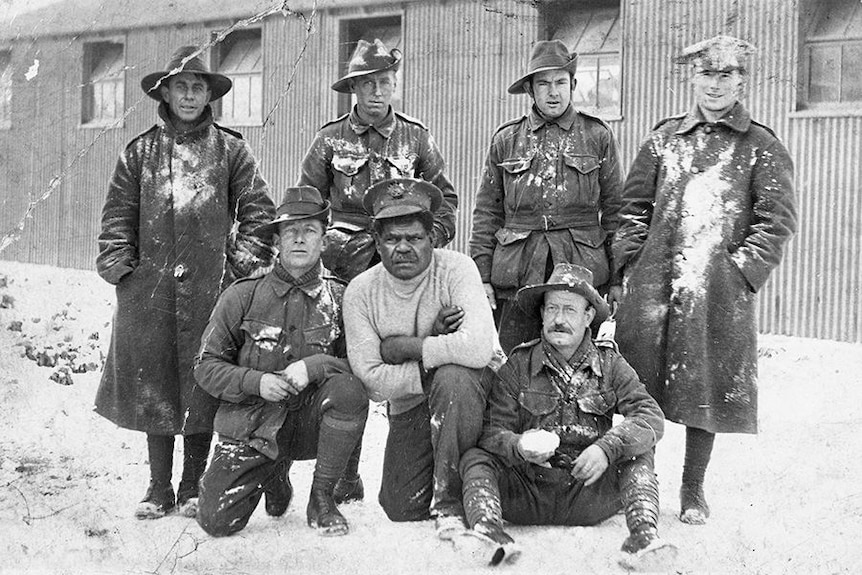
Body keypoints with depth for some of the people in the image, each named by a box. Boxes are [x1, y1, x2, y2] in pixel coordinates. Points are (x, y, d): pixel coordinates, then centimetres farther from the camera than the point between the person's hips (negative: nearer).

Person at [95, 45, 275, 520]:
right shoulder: (140, 151, 10)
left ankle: (193, 488, 16)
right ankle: (158, 489, 17)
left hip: (211, 285, -1)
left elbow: (258, 212, 5)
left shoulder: (230, 150, 6)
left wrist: (245, 263, -3)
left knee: (203, 385, 2)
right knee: (152, 384, 5)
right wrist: (121, 267, 1)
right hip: (150, 286, 2)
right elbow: (117, 216, 11)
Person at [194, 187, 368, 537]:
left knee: (349, 390, -31)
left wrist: (314, 366, -22)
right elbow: (207, 367, -1)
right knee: (216, 521, -13)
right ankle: (274, 476, 22)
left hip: (308, 422, 0)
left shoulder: (338, 298, 1)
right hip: (249, 425, 0)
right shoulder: (243, 296, -2)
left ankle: (321, 499, -11)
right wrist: (256, 381, -18)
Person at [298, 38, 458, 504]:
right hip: (346, 268, 0)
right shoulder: (331, 138, 6)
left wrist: (429, 241, 0)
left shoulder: (415, 137, 8)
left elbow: (444, 197, 13)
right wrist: (321, 246, -2)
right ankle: (345, 477, 11)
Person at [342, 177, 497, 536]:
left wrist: (403, 348, -21)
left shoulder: (456, 269, -16)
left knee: (451, 377, -36)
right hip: (407, 411, 3)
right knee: (402, 510, -9)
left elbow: (478, 350, -32)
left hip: (465, 394, -3)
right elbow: (372, 381, -14)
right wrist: (434, 345, -20)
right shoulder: (361, 291, -8)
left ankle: (449, 500, -20)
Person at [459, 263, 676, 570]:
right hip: (527, 493, 0)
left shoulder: (610, 365, 5)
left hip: (588, 495, 0)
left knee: (639, 450, -18)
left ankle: (644, 534, -34)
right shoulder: (517, 367, 3)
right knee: (476, 458, -21)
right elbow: (492, 431, -4)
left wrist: (606, 447, -26)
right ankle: (488, 529, -43)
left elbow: (652, 416, -9)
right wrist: (520, 447, -27)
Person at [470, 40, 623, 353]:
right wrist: (482, 276, 2)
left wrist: (617, 279, 2)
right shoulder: (506, 139, 8)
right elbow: (487, 212, 9)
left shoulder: (598, 136, 6)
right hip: (517, 276, 1)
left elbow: (614, 210, 7)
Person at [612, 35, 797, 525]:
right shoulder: (665, 138, 14)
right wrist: (631, 261, 5)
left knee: (707, 389, 4)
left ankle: (693, 489, 20)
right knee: (641, 392, 3)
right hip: (653, 286, 2)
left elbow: (778, 221, 0)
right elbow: (633, 205, 15)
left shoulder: (762, 148, 5)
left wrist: (742, 269, -10)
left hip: (720, 291, -2)